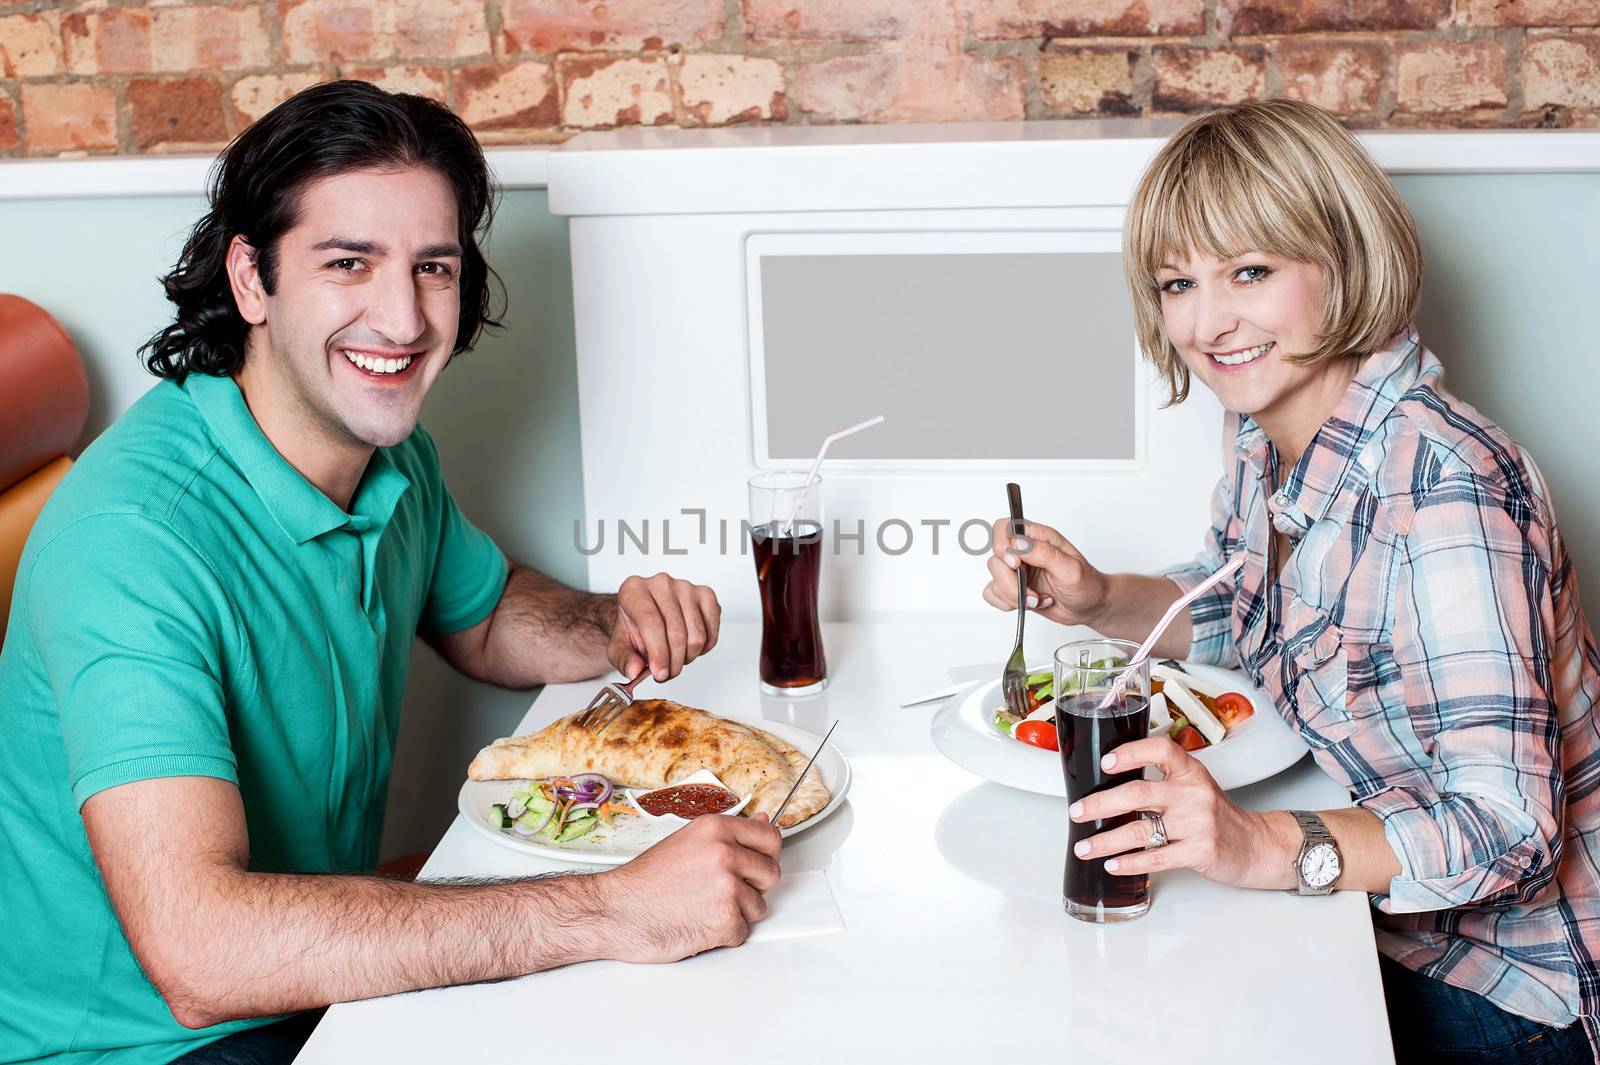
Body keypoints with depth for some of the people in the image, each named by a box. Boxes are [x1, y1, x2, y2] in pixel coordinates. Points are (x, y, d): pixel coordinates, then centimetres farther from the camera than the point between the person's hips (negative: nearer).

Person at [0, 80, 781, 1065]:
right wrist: (618, 911, -37)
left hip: (333, 979, 8)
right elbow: (198, 951, -37)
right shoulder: (133, 536, -28)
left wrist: (615, 627, -4)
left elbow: (484, 618, 20)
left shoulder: (394, 457, -1)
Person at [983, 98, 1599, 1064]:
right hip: (1386, 923, 7)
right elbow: (1231, 612, 14)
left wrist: (1262, 848, -46)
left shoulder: (1443, 491, -30)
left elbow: (1506, 826, -32)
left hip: (1505, 983, -7)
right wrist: (1098, 600, -6)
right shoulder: (1265, 427, -4)